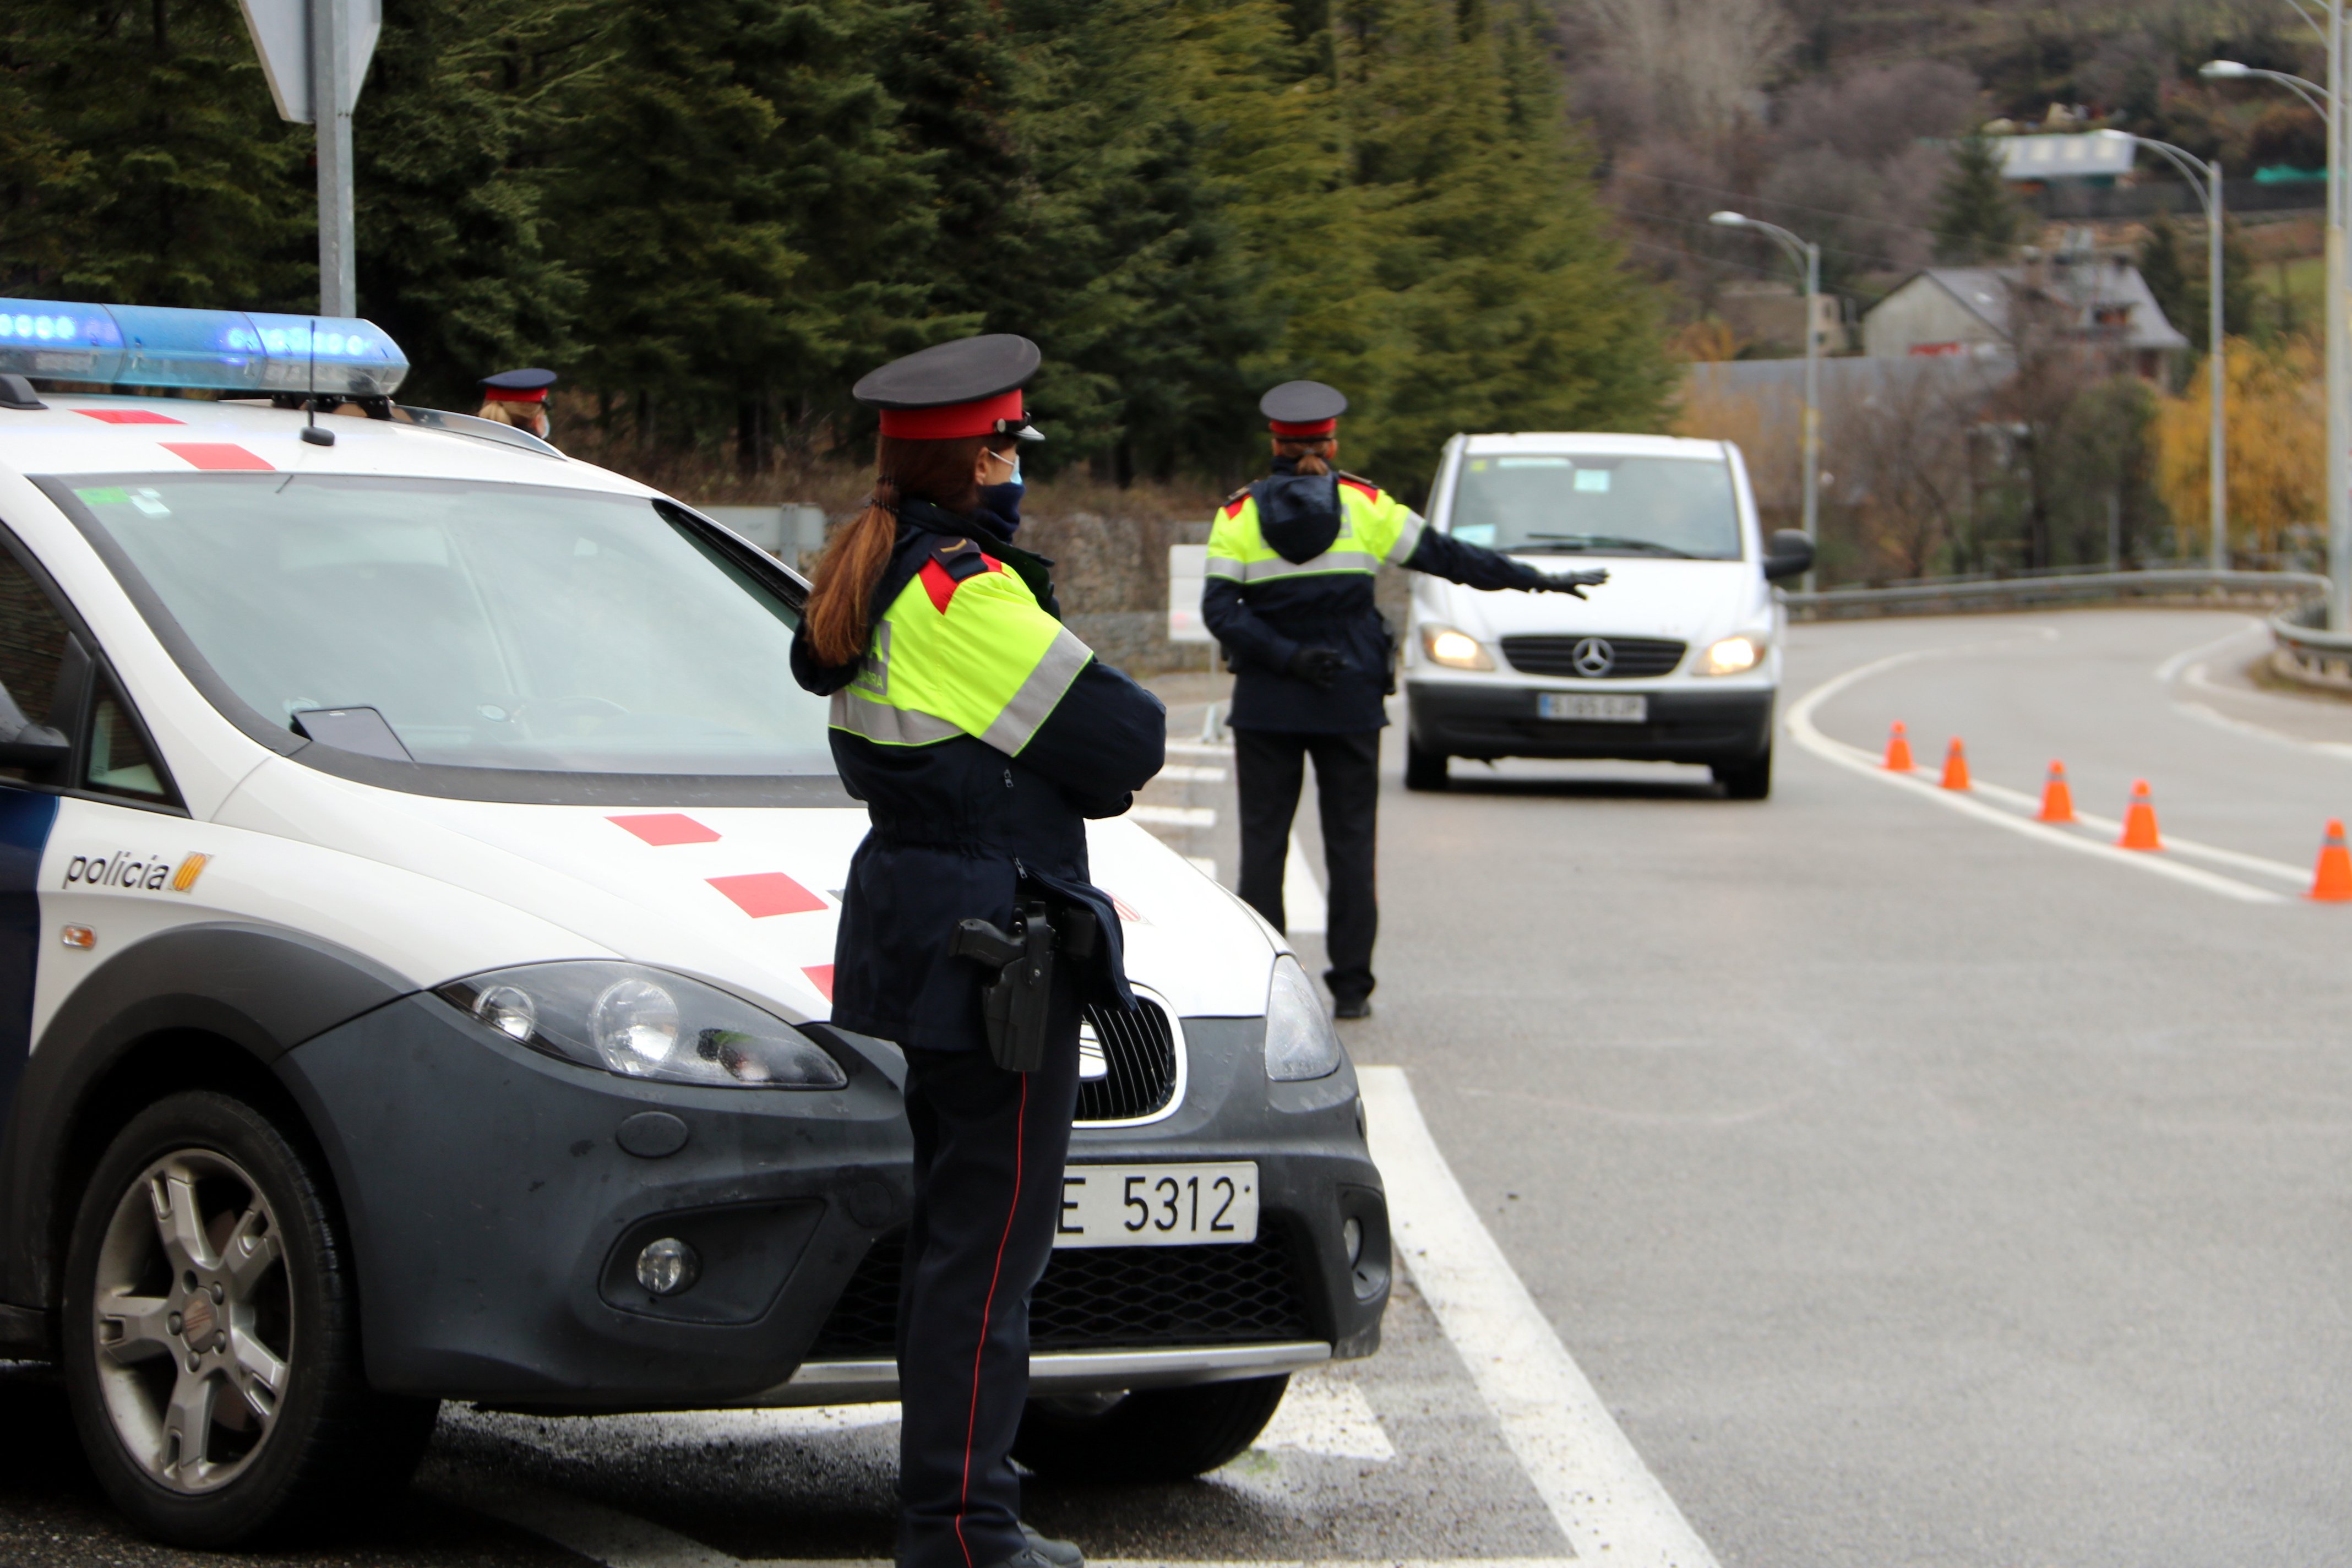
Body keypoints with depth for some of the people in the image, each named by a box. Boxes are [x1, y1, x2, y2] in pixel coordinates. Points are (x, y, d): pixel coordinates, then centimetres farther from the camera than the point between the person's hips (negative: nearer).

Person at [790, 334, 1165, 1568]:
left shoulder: (878, 578, 11)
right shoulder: (966, 592, -19)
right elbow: (1125, 744, -17)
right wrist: (1108, 762, 6)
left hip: (909, 910, 10)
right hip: (993, 942, -10)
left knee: (954, 1224, 19)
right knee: (990, 1240, -6)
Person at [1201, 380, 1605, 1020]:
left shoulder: (1239, 515, 1)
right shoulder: (1363, 505, 1)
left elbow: (1221, 610, -9)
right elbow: (1446, 556, 4)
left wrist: (1284, 655, -13)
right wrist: (1535, 580, 9)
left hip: (1265, 703, 0)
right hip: (1348, 702, 0)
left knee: (1263, 841, 4)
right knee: (1349, 841, 5)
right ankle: (1351, 986, 4)